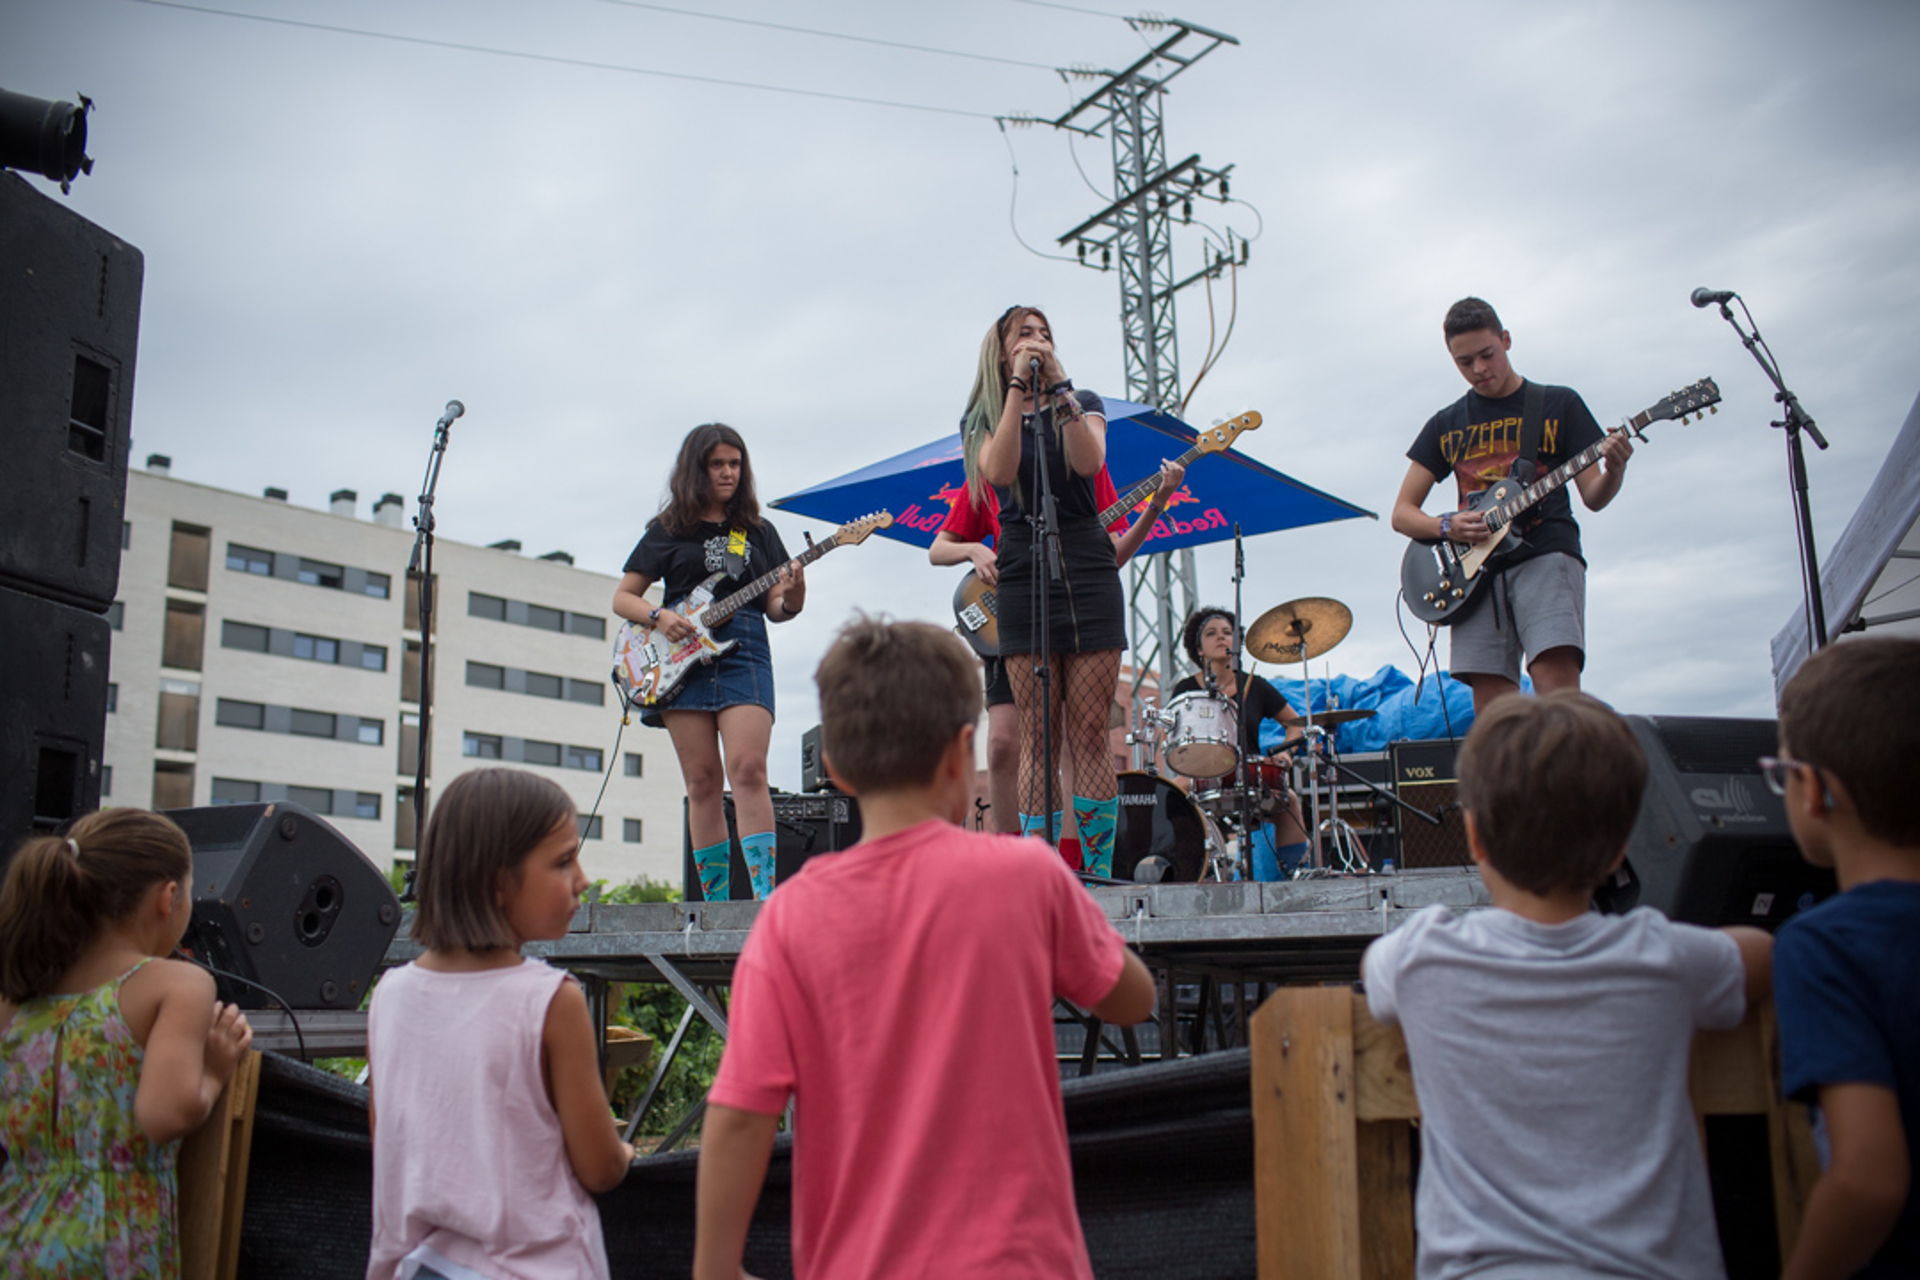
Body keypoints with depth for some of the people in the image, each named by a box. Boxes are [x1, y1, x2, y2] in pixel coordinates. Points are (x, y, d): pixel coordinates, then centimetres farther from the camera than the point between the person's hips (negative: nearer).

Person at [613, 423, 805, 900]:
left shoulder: (758, 530, 15)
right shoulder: (668, 530, 12)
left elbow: (774, 609, 11)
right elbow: (622, 597, 12)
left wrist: (792, 598, -12)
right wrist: (659, 617, -8)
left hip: (744, 652, 0)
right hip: (681, 658, 0)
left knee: (748, 770, -16)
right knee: (703, 783, -1)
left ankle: (765, 897, -18)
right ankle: (716, 905, 4)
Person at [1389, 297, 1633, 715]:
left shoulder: (1558, 404, 12)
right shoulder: (1446, 425, 17)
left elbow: (1593, 497, 9)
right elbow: (1402, 513, 14)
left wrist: (1613, 471, -14)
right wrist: (1447, 527, -6)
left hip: (1546, 556, -2)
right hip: (1476, 568, 3)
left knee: (1557, 681, -22)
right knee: (1492, 713, -6)